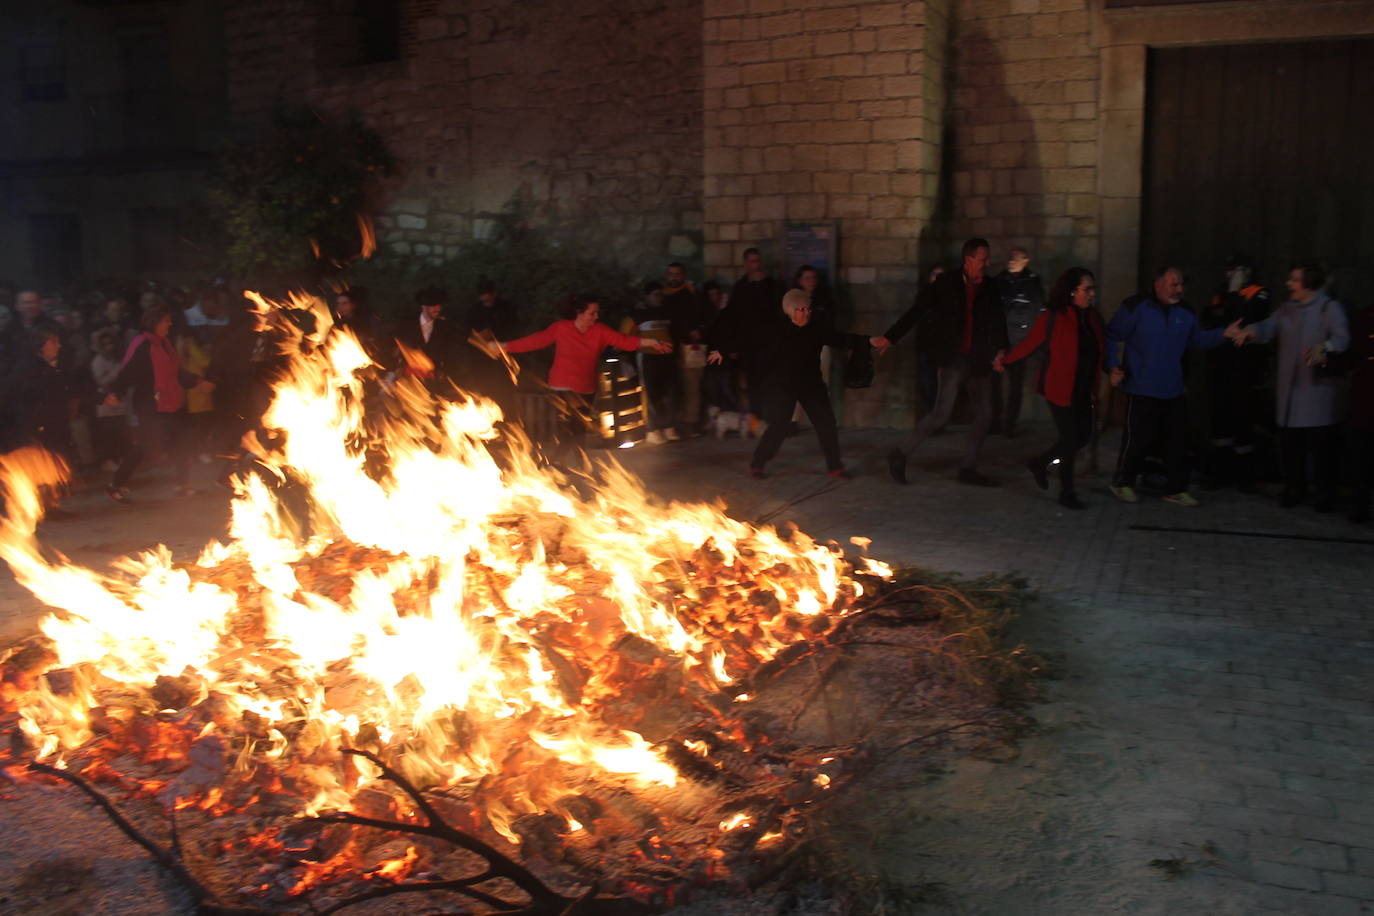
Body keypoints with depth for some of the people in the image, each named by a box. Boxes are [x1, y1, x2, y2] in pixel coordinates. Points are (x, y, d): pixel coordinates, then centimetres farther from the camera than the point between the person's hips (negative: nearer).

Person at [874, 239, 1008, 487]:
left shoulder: (989, 289, 7)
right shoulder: (946, 283, -4)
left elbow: (998, 322, 6)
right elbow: (918, 311, -4)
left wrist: (1001, 348, -12)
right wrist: (890, 337, -6)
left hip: (978, 361, 5)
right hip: (953, 359, -5)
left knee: (983, 413, 6)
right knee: (941, 414, -12)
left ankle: (968, 469, 17)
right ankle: (900, 455, 2)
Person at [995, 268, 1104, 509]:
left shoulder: (1093, 318, 6)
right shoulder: (1053, 318, -13)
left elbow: (1100, 350, 14)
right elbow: (1029, 344, -2)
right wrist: (1005, 363, 6)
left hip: (1083, 390, 7)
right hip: (1060, 389, -7)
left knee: (1083, 435, 9)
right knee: (1070, 439, -2)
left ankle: (1039, 462, 32)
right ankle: (1067, 492, 13)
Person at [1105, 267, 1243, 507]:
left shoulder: (1184, 313, 9)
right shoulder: (1135, 308, -10)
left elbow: (1196, 340, 17)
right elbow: (1112, 337, -8)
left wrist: (1223, 333, 4)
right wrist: (1113, 366, -17)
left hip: (1174, 390, 6)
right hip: (1142, 390, -6)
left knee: (1178, 441, 9)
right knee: (1138, 439, -1)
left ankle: (1175, 489, 20)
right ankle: (1123, 483, 19)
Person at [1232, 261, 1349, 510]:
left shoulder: (1330, 308, -4)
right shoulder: (1287, 309, 15)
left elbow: (1341, 336, -17)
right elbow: (1269, 327, 2)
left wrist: (1324, 347, -37)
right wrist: (1250, 330, -19)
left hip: (1320, 386, -5)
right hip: (1290, 388, 5)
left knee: (1322, 443, -2)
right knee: (1289, 442, 8)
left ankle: (1325, 491, 10)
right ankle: (1294, 487, 22)